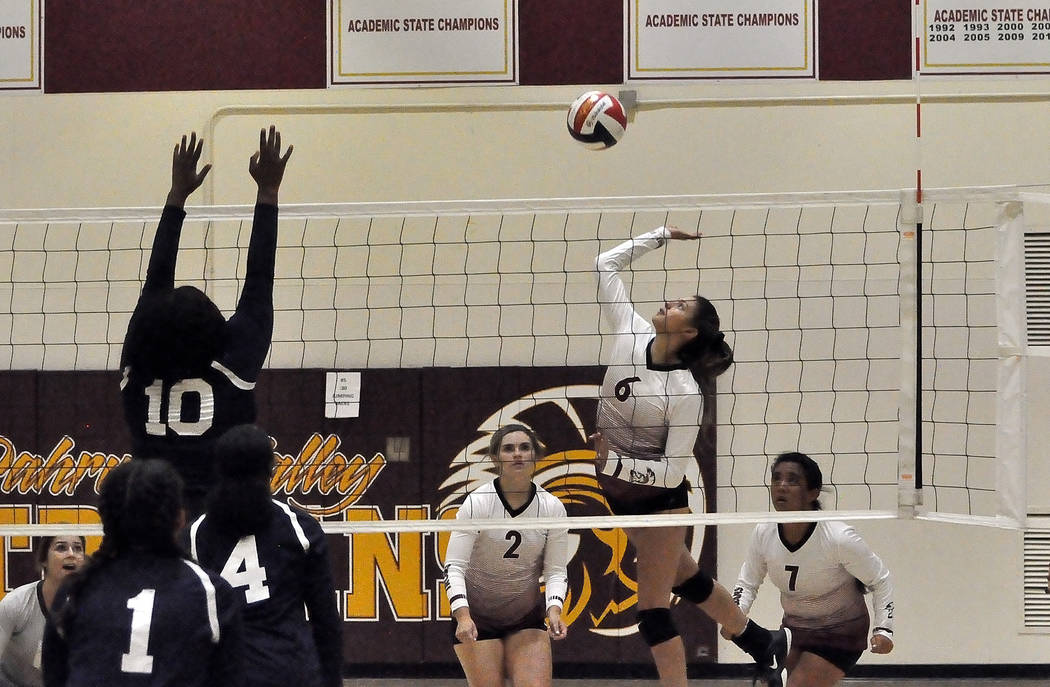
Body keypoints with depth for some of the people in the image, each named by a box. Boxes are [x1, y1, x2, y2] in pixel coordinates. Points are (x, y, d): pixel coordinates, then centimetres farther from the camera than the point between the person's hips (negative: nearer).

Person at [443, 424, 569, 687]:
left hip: (527, 618, 2)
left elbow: (556, 571, -3)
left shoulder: (552, 508, -7)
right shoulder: (477, 503, -16)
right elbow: (454, 566, -18)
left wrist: (554, 610, -22)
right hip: (475, 616, -2)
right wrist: (463, 616, -32)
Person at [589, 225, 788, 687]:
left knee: (652, 606, -7)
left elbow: (673, 471, -25)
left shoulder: (685, 393, -26)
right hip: (618, 490, 7)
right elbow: (606, 265, -4)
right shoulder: (630, 335, -11)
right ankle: (761, 644, 40)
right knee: (682, 576, 22)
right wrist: (662, 236, -4)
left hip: (660, 494, -7)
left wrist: (616, 463, -31)